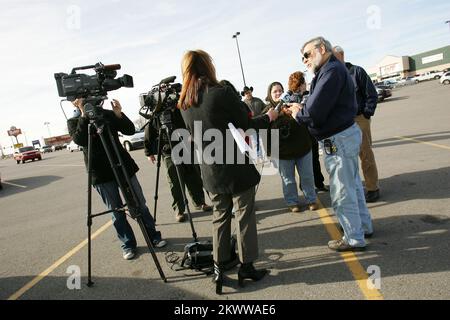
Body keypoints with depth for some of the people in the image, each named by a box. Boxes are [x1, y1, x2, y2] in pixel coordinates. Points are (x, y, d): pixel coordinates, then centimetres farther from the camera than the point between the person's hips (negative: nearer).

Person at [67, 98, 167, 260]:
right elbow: (79, 140, -16)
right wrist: (84, 115, -19)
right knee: (116, 211, 3)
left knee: (140, 204, 6)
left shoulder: (108, 114, 8)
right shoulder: (73, 122, 4)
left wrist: (119, 114, -14)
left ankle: (154, 236, 18)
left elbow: (130, 130, 0)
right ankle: (128, 244, 17)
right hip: (101, 174, -1)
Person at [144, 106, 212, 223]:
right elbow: (149, 135, 0)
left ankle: (200, 203, 28)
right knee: (175, 184, 0)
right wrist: (149, 153, 2)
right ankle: (178, 210, 14)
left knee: (195, 179, 11)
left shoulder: (179, 110, 5)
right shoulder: (155, 117, -4)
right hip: (169, 153, -3)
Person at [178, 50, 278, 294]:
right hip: (236, 166, -5)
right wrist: (268, 118, 9)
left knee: (219, 216, 17)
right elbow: (246, 127, -8)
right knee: (244, 215, 8)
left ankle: (218, 269, 20)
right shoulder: (223, 92, -14)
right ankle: (246, 267, 19)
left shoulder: (184, 104, 4)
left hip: (210, 170, 6)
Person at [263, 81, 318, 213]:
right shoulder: (267, 111, -4)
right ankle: (292, 202, 29)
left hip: (302, 148, 1)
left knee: (307, 177, 13)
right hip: (282, 153, -1)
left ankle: (311, 200, 30)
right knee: (288, 180, 12)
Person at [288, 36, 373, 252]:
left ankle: (354, 239, 17)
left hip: (338, 140, -11)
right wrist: (301, 108, 0)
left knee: (342, 194, 2)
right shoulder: (334, 69, 15)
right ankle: (363, 225, 38)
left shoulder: (332, 71, -19)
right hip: (347, 133, 11)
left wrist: (298, 114, -6)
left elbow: (315, 112, -25)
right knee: (353, 185, 22)